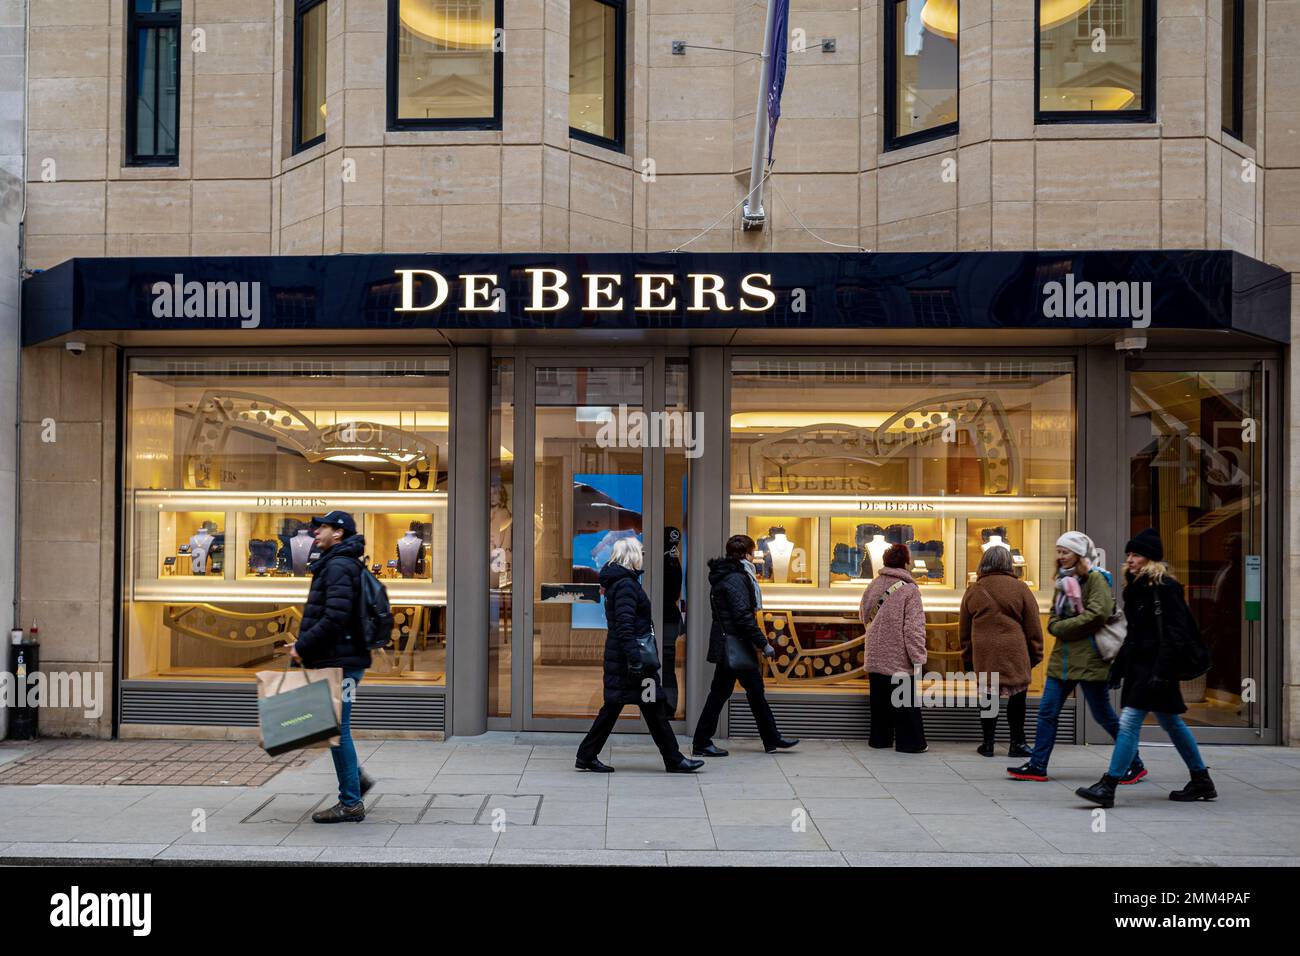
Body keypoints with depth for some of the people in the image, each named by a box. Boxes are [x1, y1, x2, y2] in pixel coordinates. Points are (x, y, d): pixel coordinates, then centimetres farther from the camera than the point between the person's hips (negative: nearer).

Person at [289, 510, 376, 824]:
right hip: (335, 660, 10)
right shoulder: (335, 565, 18)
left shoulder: (339, 567, -15)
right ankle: (355, 778, 24)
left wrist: (302, 647, -15)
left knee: (337, 730, -3)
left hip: (340, 662, -10)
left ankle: (351, 804, 5)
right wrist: (304, 644, 12)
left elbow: (334, 618, -24)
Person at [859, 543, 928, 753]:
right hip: (899, 657, -6)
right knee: (905, 700, 3)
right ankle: (910, 742, 8)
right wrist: (918, 657, -12)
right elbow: (913, 627, -16)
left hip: (876, 655, 6)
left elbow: (864, 615, 15)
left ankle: (879, 738, 20)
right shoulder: (909, 590, -14)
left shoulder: (873, 586, 4)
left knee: (880, 699, 14)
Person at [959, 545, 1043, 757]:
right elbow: (1033, 626, 2)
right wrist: (1036, 654, 10)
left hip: (983, 654, 3)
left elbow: (964, 628, 14)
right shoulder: (1019, 588, -1)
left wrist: (968, 653, 23)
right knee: (1017, 696, 7)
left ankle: (988, 743, 13)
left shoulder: (972, 591, 8)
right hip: (1014, 652, -3)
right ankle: (1017, 743, 11)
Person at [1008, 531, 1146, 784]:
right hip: (1063, 658, 8)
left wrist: (1064, 626, -12)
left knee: (1103, 715, 3)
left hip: (1089, 658, -7)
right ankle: (1037, 766, 10)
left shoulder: (1095, 578, -9)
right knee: (1047, 712, 4)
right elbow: (1053, 620, 16)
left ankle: (1135, 764, 19)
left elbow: (1098, 614, -21)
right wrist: (1058, 627, -8)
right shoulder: (1064, 580, 15)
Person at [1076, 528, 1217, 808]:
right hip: (1138, 665, 10)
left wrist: (1162, 672, -23)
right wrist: (1118, 667, 19)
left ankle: (1107, 787, -12)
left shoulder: (1165, 588, -12)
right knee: (1170, 722, 17)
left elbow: (1174, 634, -18)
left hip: (1155, 667, -10)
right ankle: (1201, 782, 29)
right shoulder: (1135, 588, 14)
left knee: (1129, 721, -12)